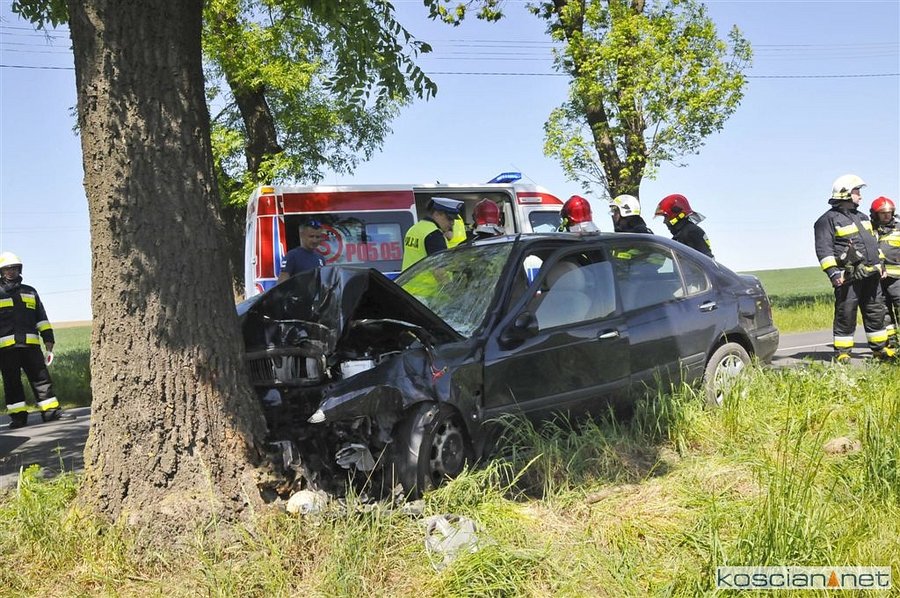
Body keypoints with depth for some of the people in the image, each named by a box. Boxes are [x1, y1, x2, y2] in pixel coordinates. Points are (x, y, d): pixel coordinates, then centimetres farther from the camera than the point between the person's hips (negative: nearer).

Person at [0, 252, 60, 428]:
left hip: (30, 343, 2)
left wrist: (48, 337, 10)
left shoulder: (30, 292, 19)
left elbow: (41, 317, 18)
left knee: (41, 377, -1)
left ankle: (51, 411, 2)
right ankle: (18, 415, 5)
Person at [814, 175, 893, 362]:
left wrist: (879, 264, 24)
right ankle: (842, 352, 0)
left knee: (876, 312, 11)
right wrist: (833, 272, -21)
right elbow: (824, 249, -13)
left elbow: (873, 242, 31)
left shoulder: (861, 217, 22)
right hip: (848, 277, -7)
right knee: (846, 315, -6)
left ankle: (879, 347, 22)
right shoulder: (828, 220, -5)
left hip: (871, 276, 8)